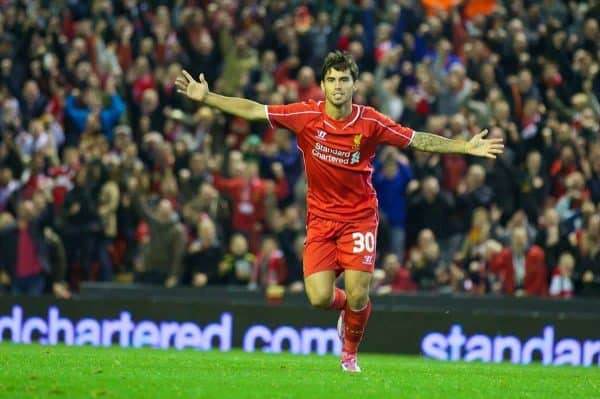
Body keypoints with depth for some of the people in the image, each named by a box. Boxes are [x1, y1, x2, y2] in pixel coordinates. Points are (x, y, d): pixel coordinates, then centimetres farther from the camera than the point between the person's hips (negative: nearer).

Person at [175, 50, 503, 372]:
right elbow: (252, 110, -6)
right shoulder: (306, 116, -10)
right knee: (319, 297, -12)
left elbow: (418, 140, -2)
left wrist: (466, 147, -8)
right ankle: (344, 304, 28)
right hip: (320, 218, 1)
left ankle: (350, 353, 22)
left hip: (359, 216, -1)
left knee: (357, 296, -10)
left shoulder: (370, 122, -10)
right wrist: (206, 97, -10)